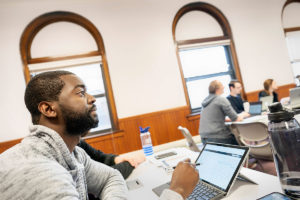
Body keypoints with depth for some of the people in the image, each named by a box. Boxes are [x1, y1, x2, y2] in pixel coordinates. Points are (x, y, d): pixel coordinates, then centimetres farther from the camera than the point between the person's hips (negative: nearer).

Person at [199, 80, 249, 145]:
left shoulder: (206, 100, 12)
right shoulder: (221, 99, -10)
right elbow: (236, 119, -7)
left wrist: (230, 118, 19)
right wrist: (243, 115, 14)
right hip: (217, 138, -7)